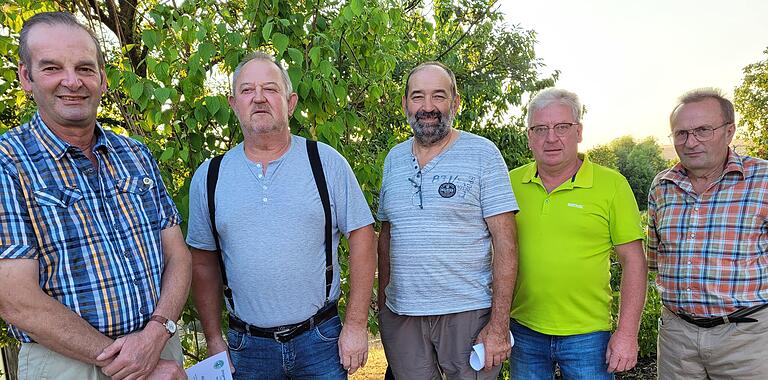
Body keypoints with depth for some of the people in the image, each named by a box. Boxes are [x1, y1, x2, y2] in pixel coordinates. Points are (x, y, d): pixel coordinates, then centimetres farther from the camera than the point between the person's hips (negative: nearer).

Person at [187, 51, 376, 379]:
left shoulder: (327, 162, -6)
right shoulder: (208, 178, 1)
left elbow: (360, 238, -6)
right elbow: (204, 261, 7)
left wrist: (356, 326, -8)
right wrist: (214, 340, 4)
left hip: (322, 340, -1)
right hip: (246, 347, 2)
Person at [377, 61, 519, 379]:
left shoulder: (482, 153, -6)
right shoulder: (393, 159, 7)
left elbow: (505, 242, -10)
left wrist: (499, 323, -14)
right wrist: (382, 300, 9)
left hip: (468, 314, -3)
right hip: (400, 315, 4)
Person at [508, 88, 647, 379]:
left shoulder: (612, 184, -6)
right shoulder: (511, 183, 0)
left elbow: (633, 260, -4)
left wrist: (627, 332, -8)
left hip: (587, 335, -2)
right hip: (523, 331, 2)